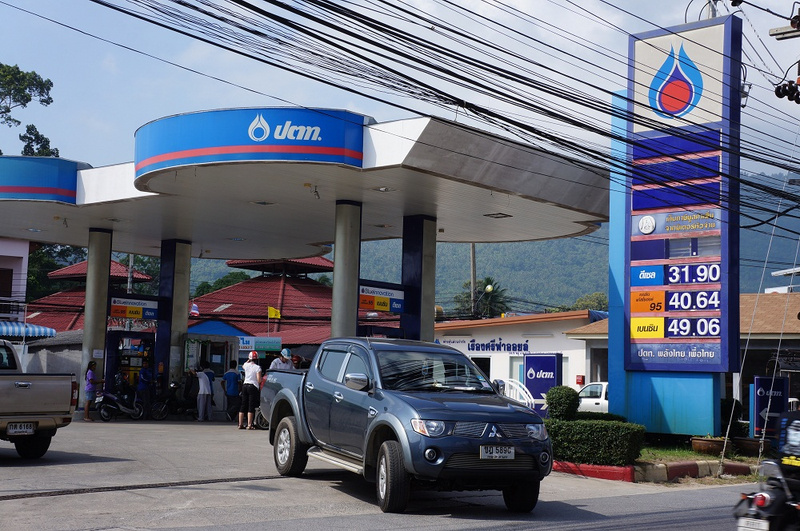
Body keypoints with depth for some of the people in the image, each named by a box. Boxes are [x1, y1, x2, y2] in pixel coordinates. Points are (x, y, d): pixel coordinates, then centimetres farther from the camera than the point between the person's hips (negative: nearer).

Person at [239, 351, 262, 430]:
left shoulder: (246, 365, 6)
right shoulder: (257, 367, -9)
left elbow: (243, 366, 33)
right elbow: (259, 380, -13)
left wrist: (248, 360, 30)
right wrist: (260, 381, 8)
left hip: (245, 385, 5)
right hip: (253, 387, -5)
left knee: (243, 405, 10)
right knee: (251, 406, -4)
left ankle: (240, 424, 12)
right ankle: (249, 425, -8)